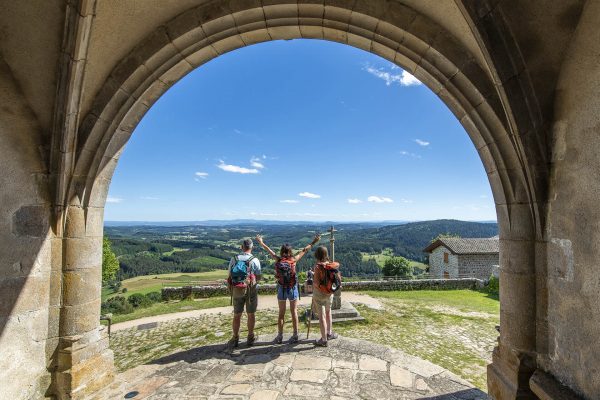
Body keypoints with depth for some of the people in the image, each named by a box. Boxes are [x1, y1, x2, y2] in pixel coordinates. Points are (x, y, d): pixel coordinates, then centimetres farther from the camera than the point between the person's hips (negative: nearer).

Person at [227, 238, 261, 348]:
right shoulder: (255, 260, -10)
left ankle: (235, 339, 21)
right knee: (250, 314, 12)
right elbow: (258, 277, -5)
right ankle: (250, 337, 24)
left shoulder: (234, 259, -3)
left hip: (236, 290, 2)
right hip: (250, 290, -2)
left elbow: (230, 276, 0)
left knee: (237, 315, 14)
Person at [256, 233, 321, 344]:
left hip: (281, 289, 2)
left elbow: (269, 251, 7)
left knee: (281, 313, 14)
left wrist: (261, 242, 22)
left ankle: (280, 336, 20)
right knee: (294, 312, 10)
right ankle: (295, 335, 16)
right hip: (292, 289, -1)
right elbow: (304, 250, -1)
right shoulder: (294, 260, -10)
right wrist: (313, 242, 9)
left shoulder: (278, 260, -6)